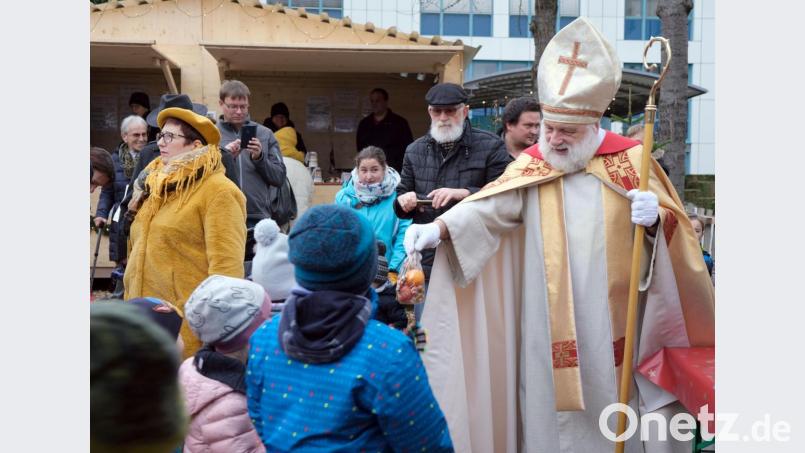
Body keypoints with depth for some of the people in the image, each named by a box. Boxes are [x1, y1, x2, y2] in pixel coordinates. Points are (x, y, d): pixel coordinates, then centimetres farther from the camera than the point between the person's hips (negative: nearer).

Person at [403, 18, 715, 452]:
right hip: (550, 323, 1)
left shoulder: (630, 160, -1)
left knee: (612, 402, 8)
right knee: (553, 406, 5)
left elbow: (672, 222, 3)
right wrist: (439, 227, -31)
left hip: (611, 318, 0)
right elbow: (489, 206, -14)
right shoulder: (531, 165, 0)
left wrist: (654, 216, -20)